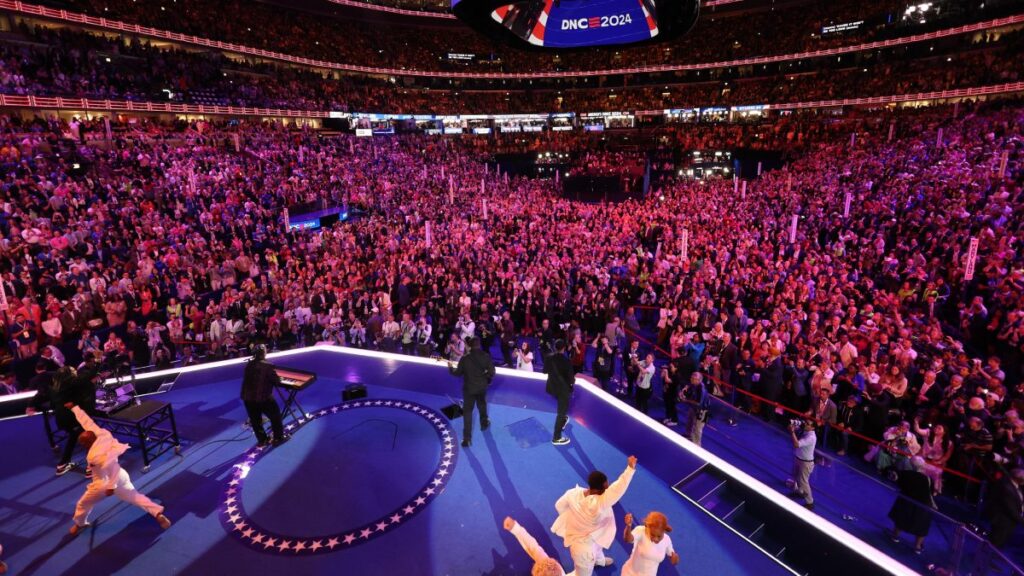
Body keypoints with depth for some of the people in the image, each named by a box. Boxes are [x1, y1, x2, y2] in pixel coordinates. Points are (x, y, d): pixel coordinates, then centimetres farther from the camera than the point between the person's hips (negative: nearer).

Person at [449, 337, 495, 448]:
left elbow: (458, 373, -8)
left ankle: (467, 438, -1)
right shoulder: (486, 356, -11)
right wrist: (487, 379, 11)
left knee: (467, 412, 3)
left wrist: (451, 367, 12)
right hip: (482, 387, 2)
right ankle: (484, 423, 51)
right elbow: (491, 372, -9)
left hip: (469, 388, -2)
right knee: (482, 405, 29)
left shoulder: (465, 358, -15)